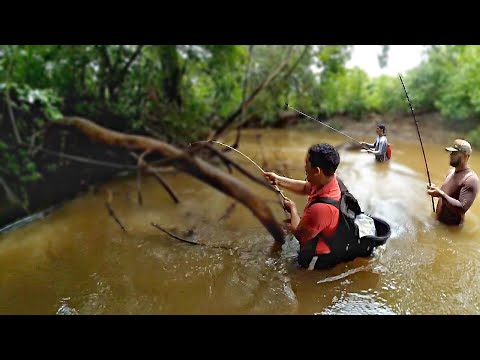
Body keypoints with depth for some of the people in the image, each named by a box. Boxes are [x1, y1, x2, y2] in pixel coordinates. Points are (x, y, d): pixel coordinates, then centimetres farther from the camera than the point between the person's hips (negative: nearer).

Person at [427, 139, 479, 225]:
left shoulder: (471, 179, -22)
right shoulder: (451, 172, 6)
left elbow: (462, 208, -29)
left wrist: (441, 194, -33)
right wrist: (436, 190, -4)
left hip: (453, 227, -7)